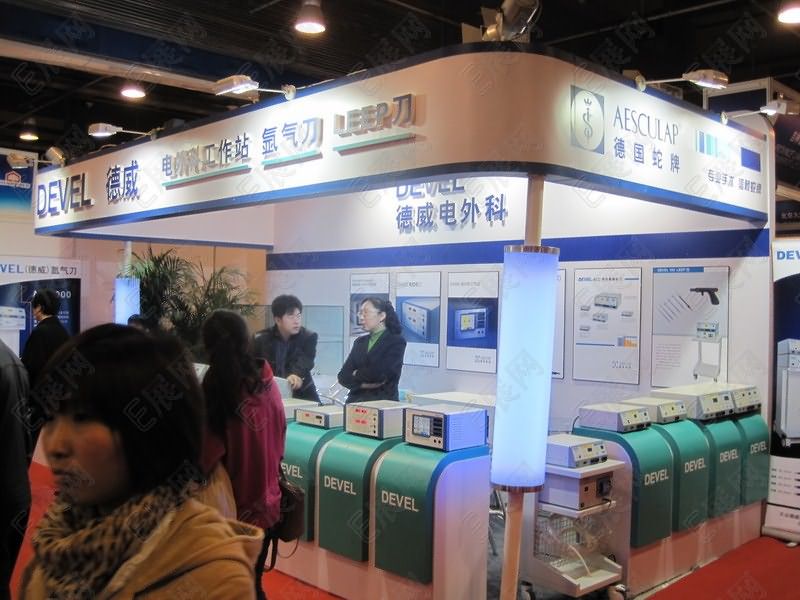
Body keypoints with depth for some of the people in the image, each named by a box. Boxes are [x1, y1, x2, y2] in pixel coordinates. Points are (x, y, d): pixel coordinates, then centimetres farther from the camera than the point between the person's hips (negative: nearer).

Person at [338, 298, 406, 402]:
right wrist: (363, 384, -10)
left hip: (383, 402, -4)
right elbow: (343, 376, 7)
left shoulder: (396, 341, -1)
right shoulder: (359, 342, 15)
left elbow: (381, 374, -13)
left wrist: (357, 375, 3)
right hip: (356, 401, 4)